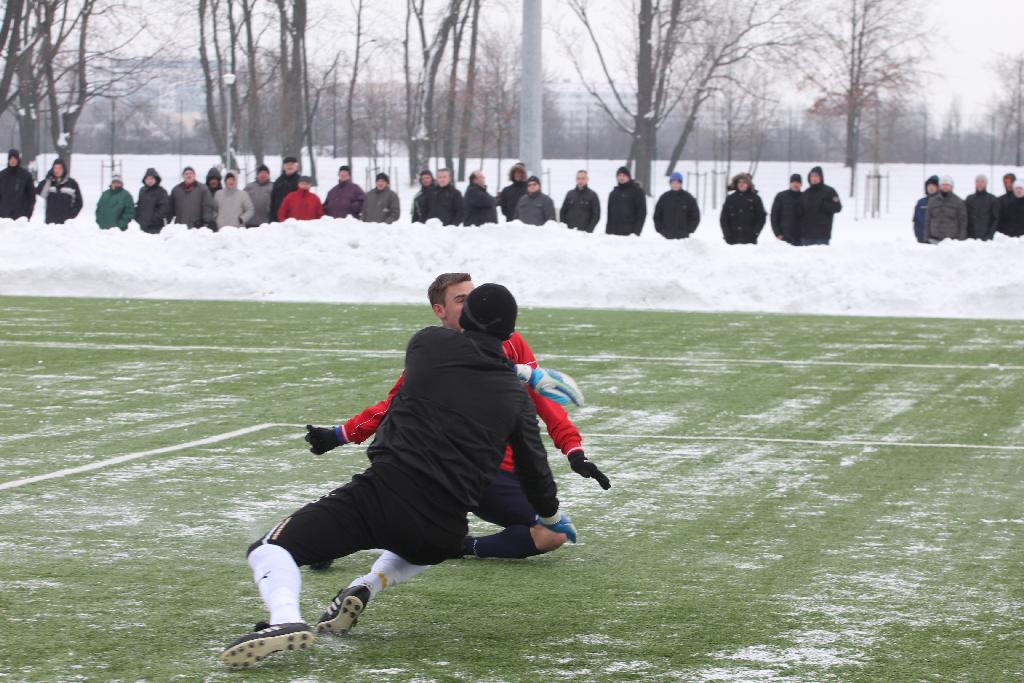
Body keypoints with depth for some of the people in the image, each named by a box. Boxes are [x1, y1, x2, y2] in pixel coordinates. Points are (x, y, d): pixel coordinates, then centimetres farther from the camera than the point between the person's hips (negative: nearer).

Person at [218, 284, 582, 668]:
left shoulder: (428, 344, 8)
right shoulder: (516, 396, 13)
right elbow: (533, 466, 25)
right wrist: (553, 517, 45)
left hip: (385, 489, -3)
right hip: (445, 529, 3)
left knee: (271, 549, 3)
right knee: (423, 547, 41)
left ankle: (285, 620, -29)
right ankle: (369, 585, 10)